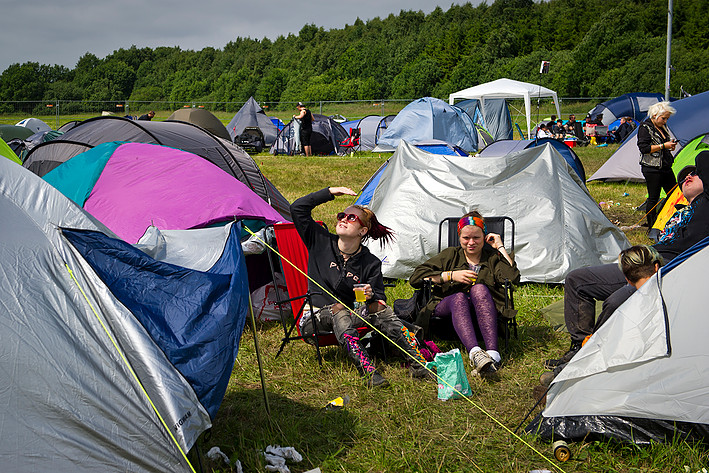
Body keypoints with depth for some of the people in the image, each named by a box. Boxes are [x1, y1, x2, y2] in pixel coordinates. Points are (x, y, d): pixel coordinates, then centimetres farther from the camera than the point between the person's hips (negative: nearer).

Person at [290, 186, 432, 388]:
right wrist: (330, 192, -5)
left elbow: (379, 298, 6)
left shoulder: (371, 263, 2)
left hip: (352, 314, 2)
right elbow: (298, 208, -3)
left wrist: (371, 295, -19)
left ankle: (419, 364, -29)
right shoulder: (321, 241, 1)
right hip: (316, 317, -2)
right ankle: (368, 371, -50)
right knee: (338, 309, -35)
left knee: (380, 308, -25)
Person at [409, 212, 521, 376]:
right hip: (447, 308, 0)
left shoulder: (492, 257, 16)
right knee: (459, 297, -34)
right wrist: (451, 275, -5)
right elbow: (416, 277, 4)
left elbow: (513, 278, -6)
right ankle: (475, 353, -60)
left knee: (479, 288, -32)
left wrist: (500, 247, 2)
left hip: (482, 315, 0)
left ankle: (493, 354, -48)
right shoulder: (450, 255, 17)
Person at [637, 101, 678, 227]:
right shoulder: (645, 128, -11)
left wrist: (670, 145, 5)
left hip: (666, 167, 8)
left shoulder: (663, 127, 14)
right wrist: (663, 146, -19)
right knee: (653, 198, -1)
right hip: (652, 169, -8)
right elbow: (644, 148, -19)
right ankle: (652, 227, 9)